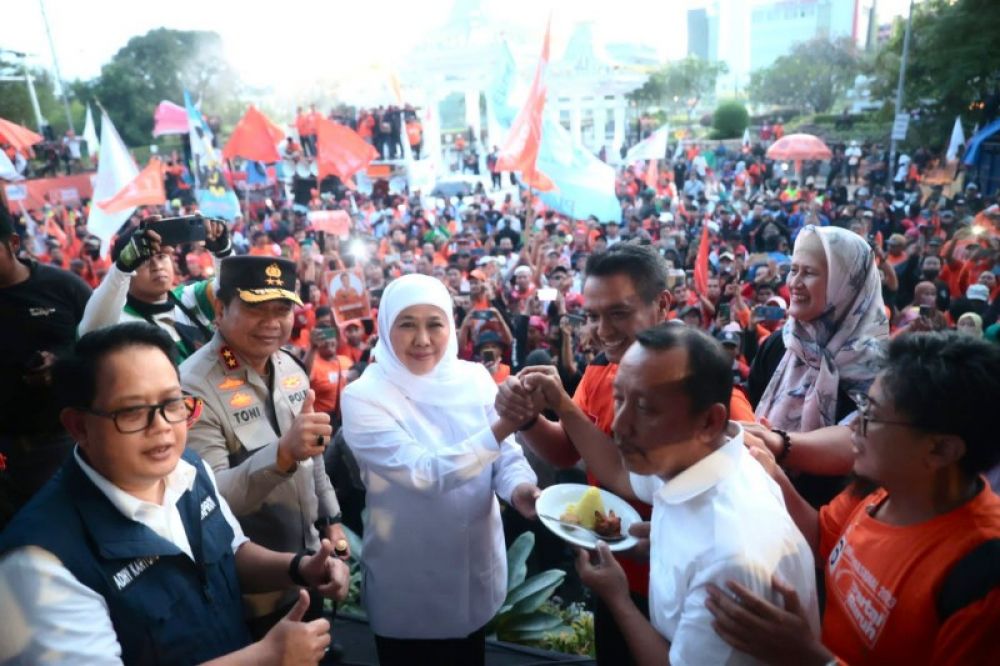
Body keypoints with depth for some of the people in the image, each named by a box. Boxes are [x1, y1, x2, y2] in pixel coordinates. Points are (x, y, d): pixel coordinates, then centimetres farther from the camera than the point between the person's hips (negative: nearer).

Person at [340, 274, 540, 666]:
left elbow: (507, 456, -3)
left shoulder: (475, 379, -6)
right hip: (408, 584, -4)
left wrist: (519, 488, -25)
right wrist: (502, 428, -37)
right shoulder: (364, 396, -18)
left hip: (476, 567, 4)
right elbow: (423, 473, -29)